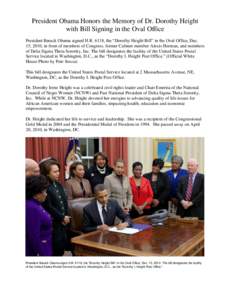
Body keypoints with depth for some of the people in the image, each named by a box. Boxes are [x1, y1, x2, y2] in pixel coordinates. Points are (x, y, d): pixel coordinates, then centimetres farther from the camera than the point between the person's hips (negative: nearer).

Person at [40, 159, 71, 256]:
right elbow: (48, 207, -18)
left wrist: (66, 217, -2)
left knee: (62, 247, 11)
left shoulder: (58, 185, 13)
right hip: (53, 224, -8)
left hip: (63, 222, 8)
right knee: (54, 249, -1)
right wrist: (62, 217, -11)